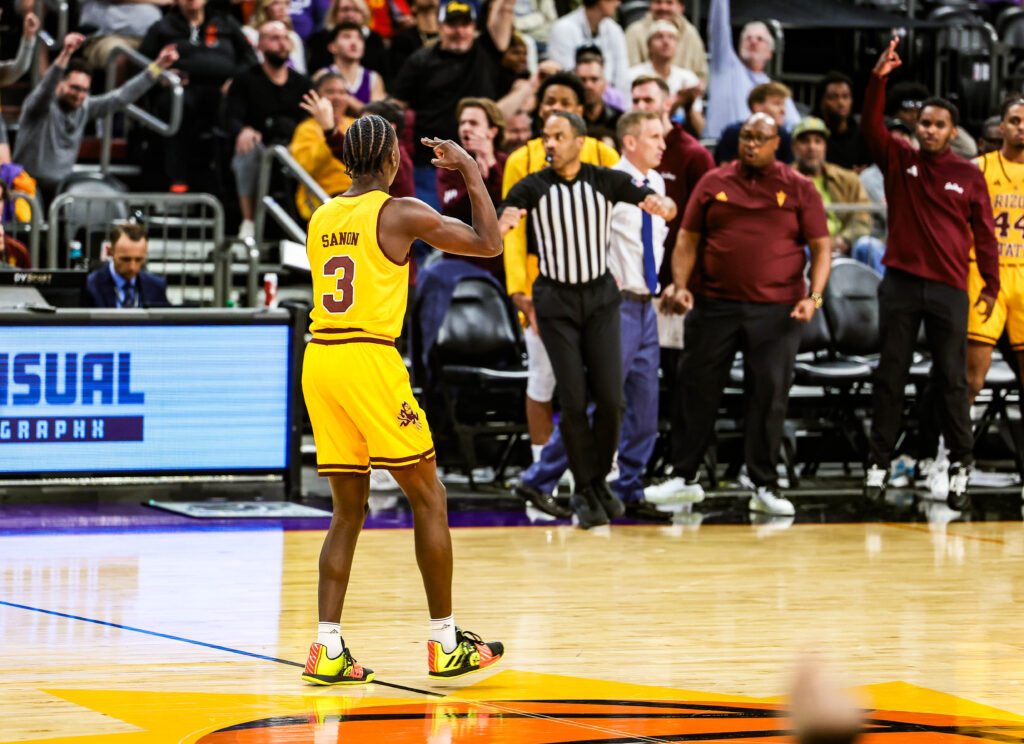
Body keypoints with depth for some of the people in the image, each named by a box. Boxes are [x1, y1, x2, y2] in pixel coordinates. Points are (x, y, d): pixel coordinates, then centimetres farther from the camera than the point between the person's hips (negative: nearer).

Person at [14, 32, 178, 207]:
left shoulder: (84, 107, 6)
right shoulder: (43, 105, -11)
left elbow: (122, 96, 8)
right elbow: (47, 86, -33)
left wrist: (158, 66, 4)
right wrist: (66, 53, -50)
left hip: (61, 186, 6)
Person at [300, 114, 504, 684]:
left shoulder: (321, 219, 15)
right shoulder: (400, 214, -5)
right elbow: (489, 244, -1)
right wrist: (470, 170, 9)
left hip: (319, 361, 7)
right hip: (369, 358, -7)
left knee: (350, 510, 12)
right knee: (429, 499, 6)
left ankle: (328, 650, 0)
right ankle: (446, 645, 9)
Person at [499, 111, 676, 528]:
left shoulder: (605, 181, -2)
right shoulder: (533, 188, -5)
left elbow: (659, 204, -10)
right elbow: (498, 224, -17)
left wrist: (661, 205, -35)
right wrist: (504, 221, -43)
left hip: (600, 295, 1)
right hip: (555, 300, -1)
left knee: (611, 399, -5)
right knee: (573, 401, -6)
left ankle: (599, 481, 16)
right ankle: (585, 492, 7)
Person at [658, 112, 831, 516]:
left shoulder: (798, 189, 4)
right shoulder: (714, 182, 8)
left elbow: (821, 247, 4)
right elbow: (689, 240, 10)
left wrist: (813, 297, -10)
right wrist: (680, 285, -5)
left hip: (776, 310, -1)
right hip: (714, 303, 1)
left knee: (769, 394, -2)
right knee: (697, 388, 3)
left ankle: (764, 486, 7)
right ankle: (684, 477, 14)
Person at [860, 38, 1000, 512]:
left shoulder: (969, 177, 4)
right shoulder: (898, 161, 5)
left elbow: (984, 234, 7)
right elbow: (870, 126, -10)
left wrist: (991, 286, 5)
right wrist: (878, 79, -24)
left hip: (950, 290, -1)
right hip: (901, 285, 1)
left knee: (951, 380, 1)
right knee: (890, 376, 2)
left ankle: (960, 467, 7)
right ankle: (878, 465, 5)